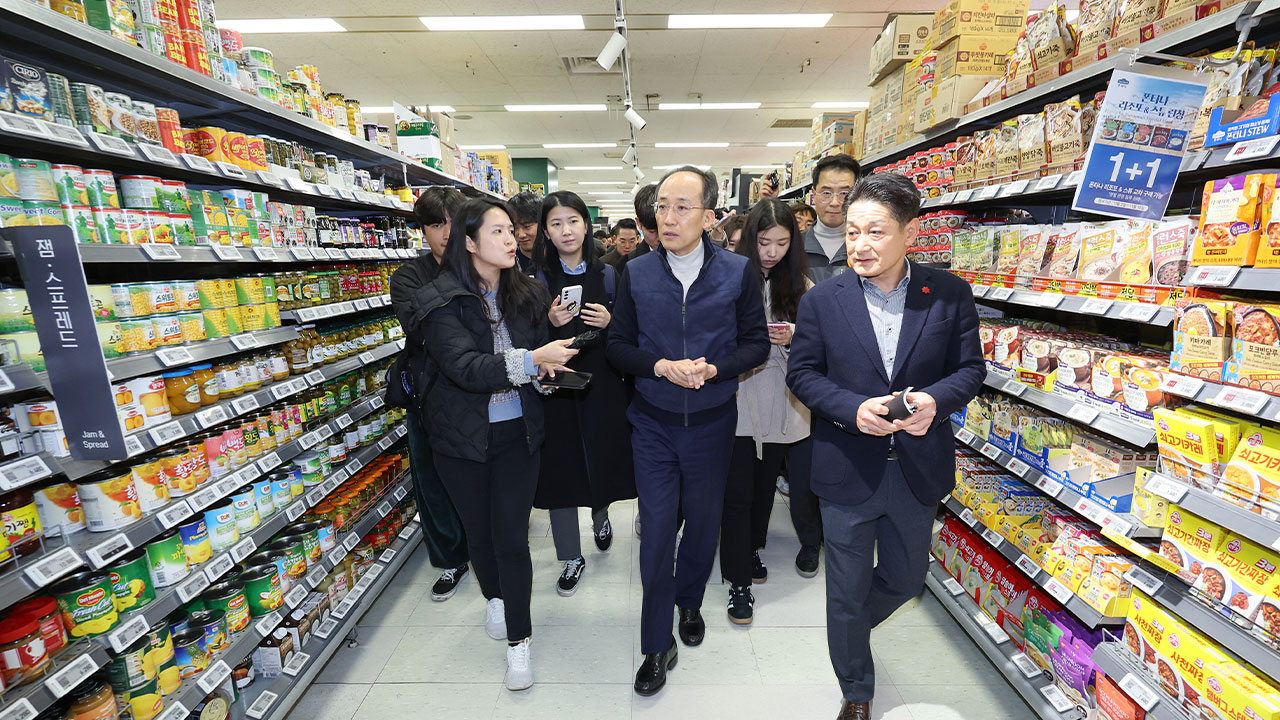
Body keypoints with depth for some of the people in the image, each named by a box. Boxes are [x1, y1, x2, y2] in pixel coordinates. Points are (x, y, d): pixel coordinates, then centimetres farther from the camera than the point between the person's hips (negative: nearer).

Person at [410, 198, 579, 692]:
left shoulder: (527, 293, -1)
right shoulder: (441, 301, -13)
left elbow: (543, 351, 14)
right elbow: (464, 367, -26)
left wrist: (547, 365, -9)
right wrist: (530, 361, -37)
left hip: (517, 433, 2)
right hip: (463, 438, -1)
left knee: (512, 537, 3)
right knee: (479, 530, 17)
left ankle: (518, 641, 21)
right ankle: (494, 598, 46)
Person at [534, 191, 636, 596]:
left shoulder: (606, 275, 3)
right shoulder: (538, 280, -1)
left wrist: (609, 323, -13)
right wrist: (551, 322, -18)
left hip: (602, 384, 1)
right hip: (556, 386, 0)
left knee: (602, 459, 10)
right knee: (560, 468, 5)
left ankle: (601, 516, 46)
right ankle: (572, 558, 24)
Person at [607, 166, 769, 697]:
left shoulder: (738, 272, -5)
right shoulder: (636, 274, -3)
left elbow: (757, 344, -2)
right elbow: (618, 345, 0)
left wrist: (712, 368, -19)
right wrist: (661, 366, -18)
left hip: (712, 422, 1)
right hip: (653, 423, 0)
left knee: (703, 522, 17)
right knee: (656, 529, 3)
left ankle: (689, 602, 46)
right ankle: (657, 646, 22)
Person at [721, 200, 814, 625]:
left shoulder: (800, 286, 3)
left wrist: (793, 338, -13)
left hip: (780, 404, 4)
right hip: (737, 401, -3)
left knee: (766, 483, 19)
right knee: (738, 491, 3)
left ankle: (751, 549, 44)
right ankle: (739, 578, 17)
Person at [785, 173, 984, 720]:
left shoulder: (949, 294, -4)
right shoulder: (821, 300, -7)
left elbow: (971, 367, 1)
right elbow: (801, 372, -4)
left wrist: (936, 399, -20)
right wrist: (854, 409, -20)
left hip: (918, 469, 2)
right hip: (848, 468, -1)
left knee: (905, 578, 22)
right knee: (847, 592, 13)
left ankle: (851, 627, 56)